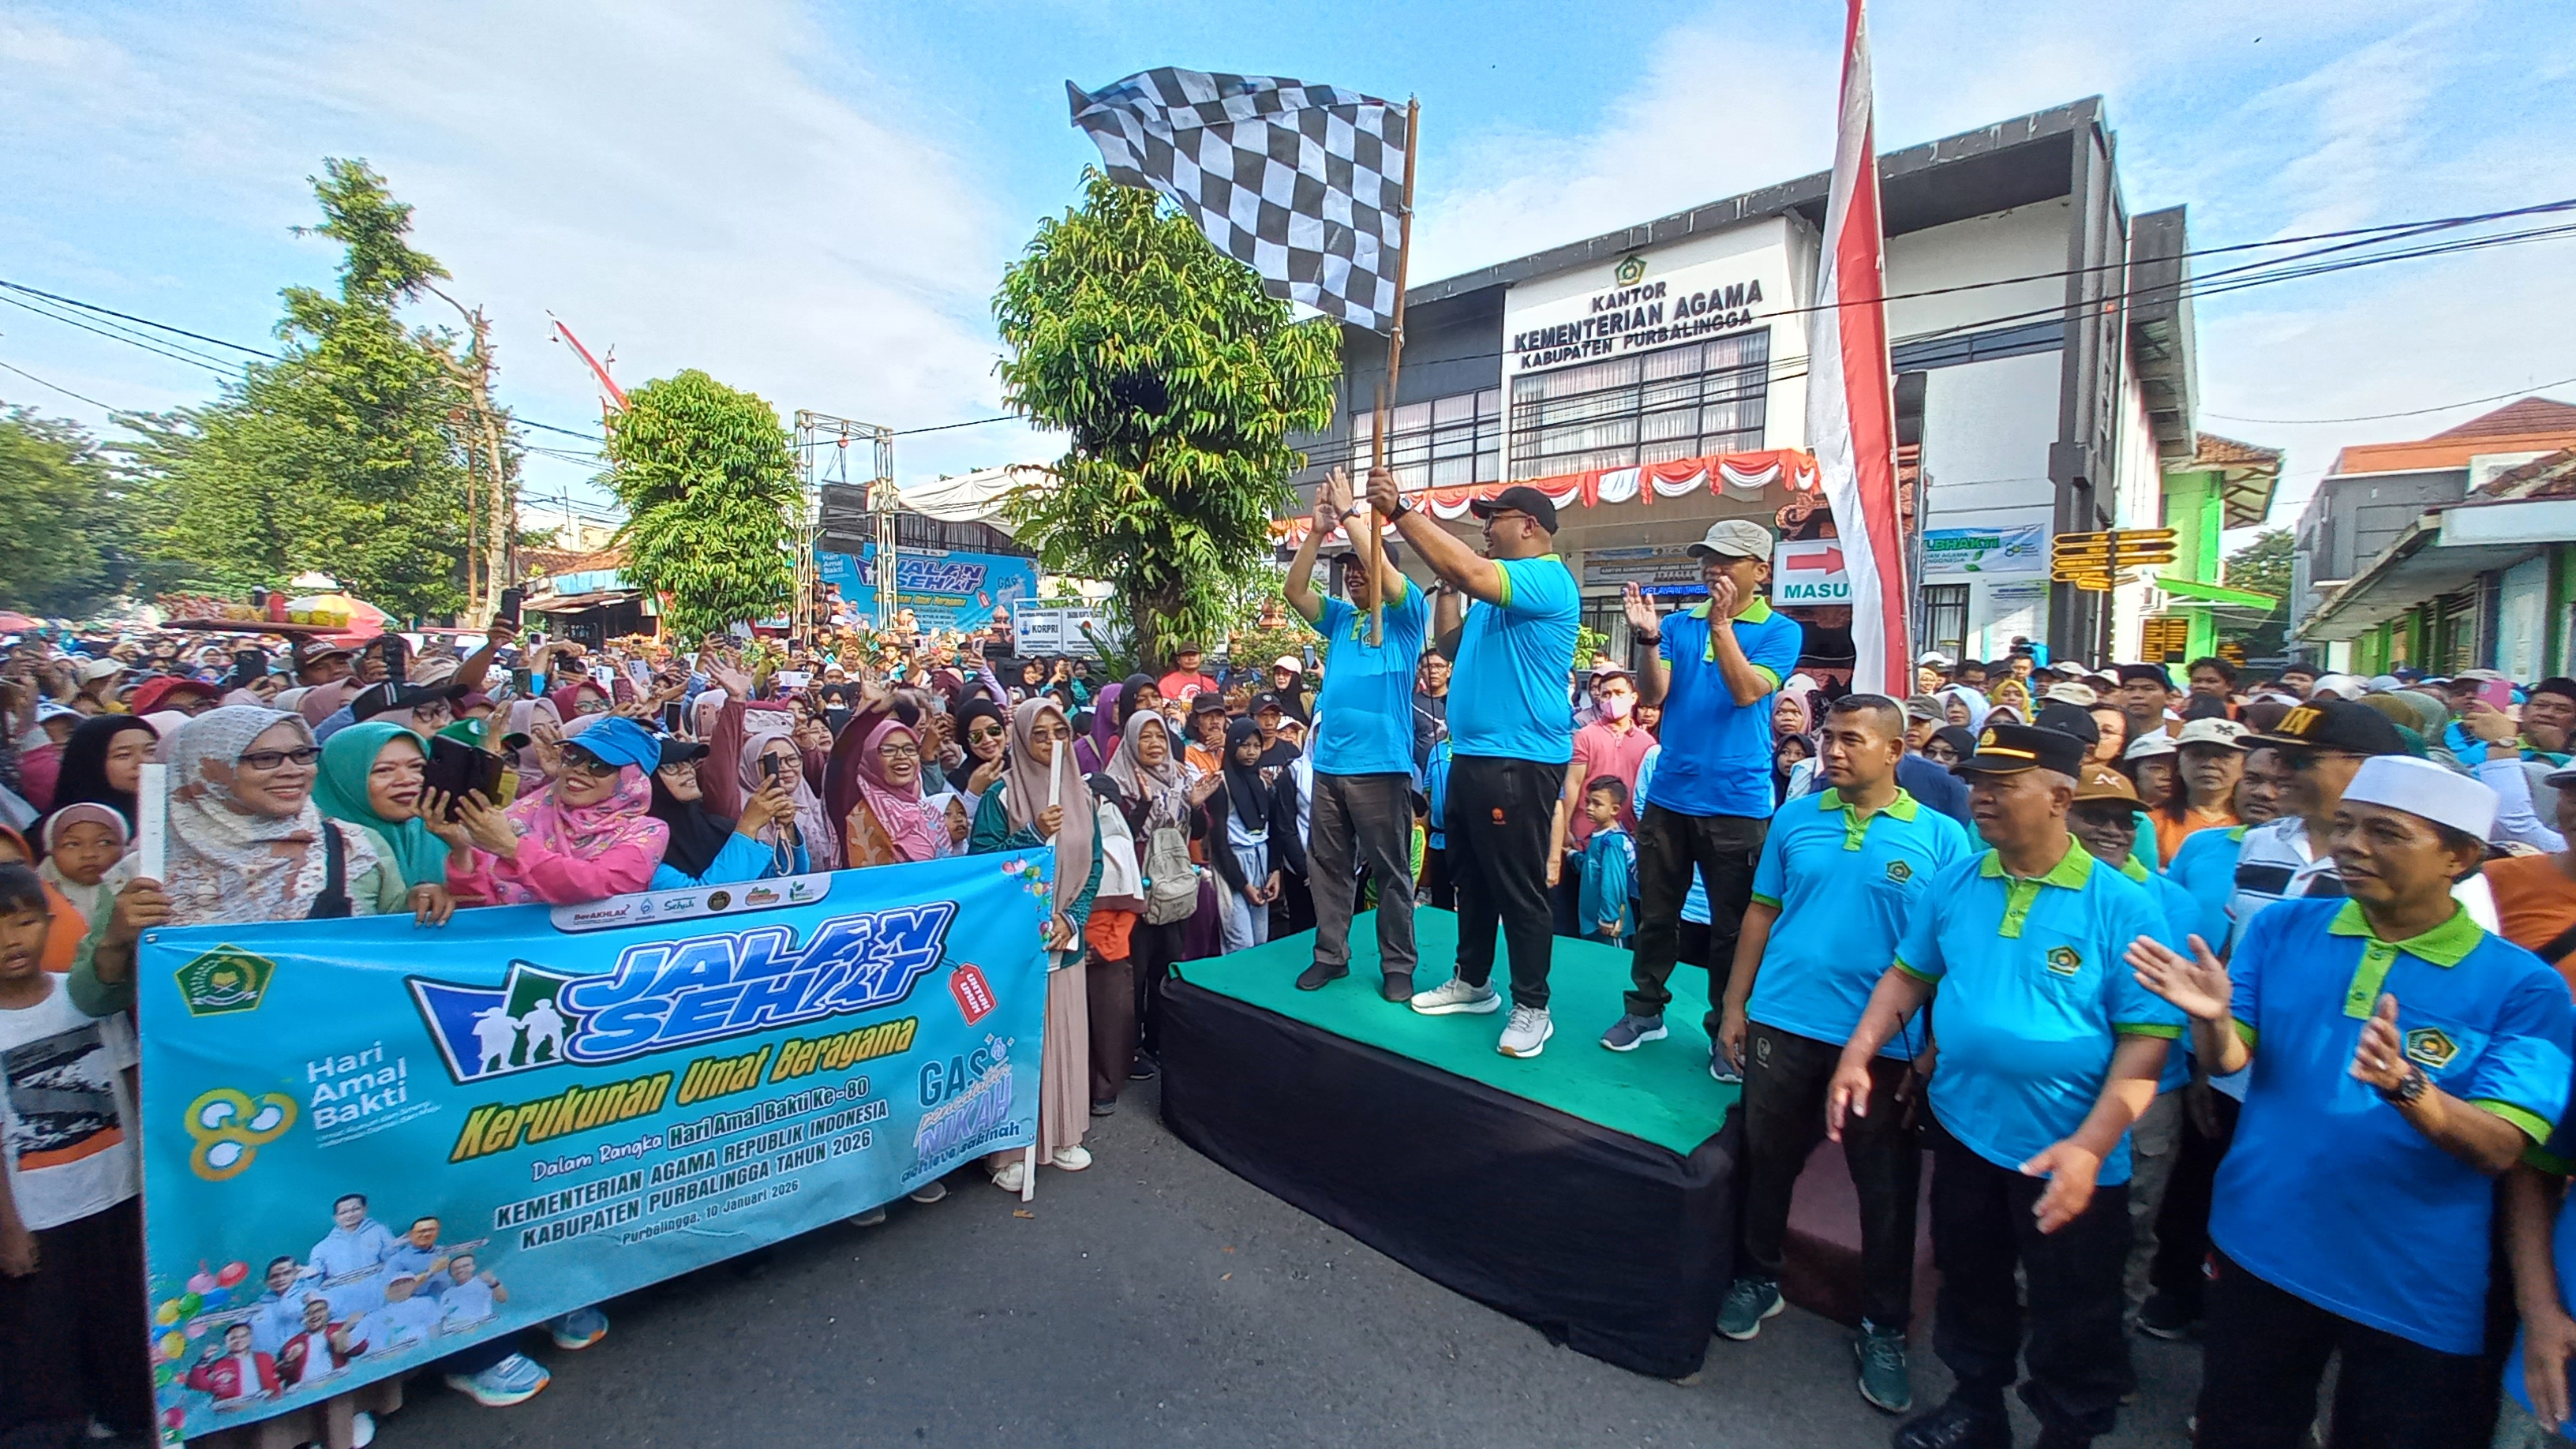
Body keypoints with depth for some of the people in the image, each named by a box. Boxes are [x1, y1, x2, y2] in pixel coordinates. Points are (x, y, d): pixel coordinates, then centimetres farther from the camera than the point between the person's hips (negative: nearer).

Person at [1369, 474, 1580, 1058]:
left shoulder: (1547, 579, -14)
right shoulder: (1500, 588, 19)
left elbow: (1471, 572, -30)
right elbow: (1453, 647, 20)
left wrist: (1401, 510, -26)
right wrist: (1447, 586, 8)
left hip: (1518, 760, -10)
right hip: (1473, 754, 10)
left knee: (1519, 888, -2)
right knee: (1471, 878, 17)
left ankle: (1531, 1008, 11)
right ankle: (1473, 982, 31)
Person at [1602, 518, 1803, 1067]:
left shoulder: (1780, 631, -1)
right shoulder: (1678, 624, 7)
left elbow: (1747, 693, -16)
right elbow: (1654, 693, -3)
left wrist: (1721, 621, -19)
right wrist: (1647, 637, -18)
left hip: (1737, 801, -3)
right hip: (1669, 795, 3)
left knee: (1732, 926, 7)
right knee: (1656, 913, 13)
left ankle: (1726, 1031, 23)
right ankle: (1646, 1010, 28)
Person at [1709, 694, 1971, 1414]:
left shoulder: (1940, 836, -5)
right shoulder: (1796, 819, 1)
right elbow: (1761, 914, 5)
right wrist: (1735, 1006, 4)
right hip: (1782, 1024, 2)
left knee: (1887, 1187, 12)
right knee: (1768, 1160, 16)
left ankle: (1884, 1328, 33)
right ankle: (1757, 1279, 38)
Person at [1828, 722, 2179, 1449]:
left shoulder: (2121, 905, -16)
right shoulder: (1955, 883, -3)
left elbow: (2147, 1037, -16)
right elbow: (1908, 974, 6)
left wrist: (2090, 1146, -24)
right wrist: (1857, 1056, -6)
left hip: (2067, 1152, -4)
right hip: (1963, 1128, 4)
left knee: (2072, 1320, 16)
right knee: (1970, 1285, 24)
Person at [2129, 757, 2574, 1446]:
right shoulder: (2282, 928, -3)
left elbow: (2500, 1149, -17)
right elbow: (2231, 1058, -6)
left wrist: (2407, 1087, -36)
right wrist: (2213, 1018, -28)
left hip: (2415, 1288, -1)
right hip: (2259, 1252, 2)